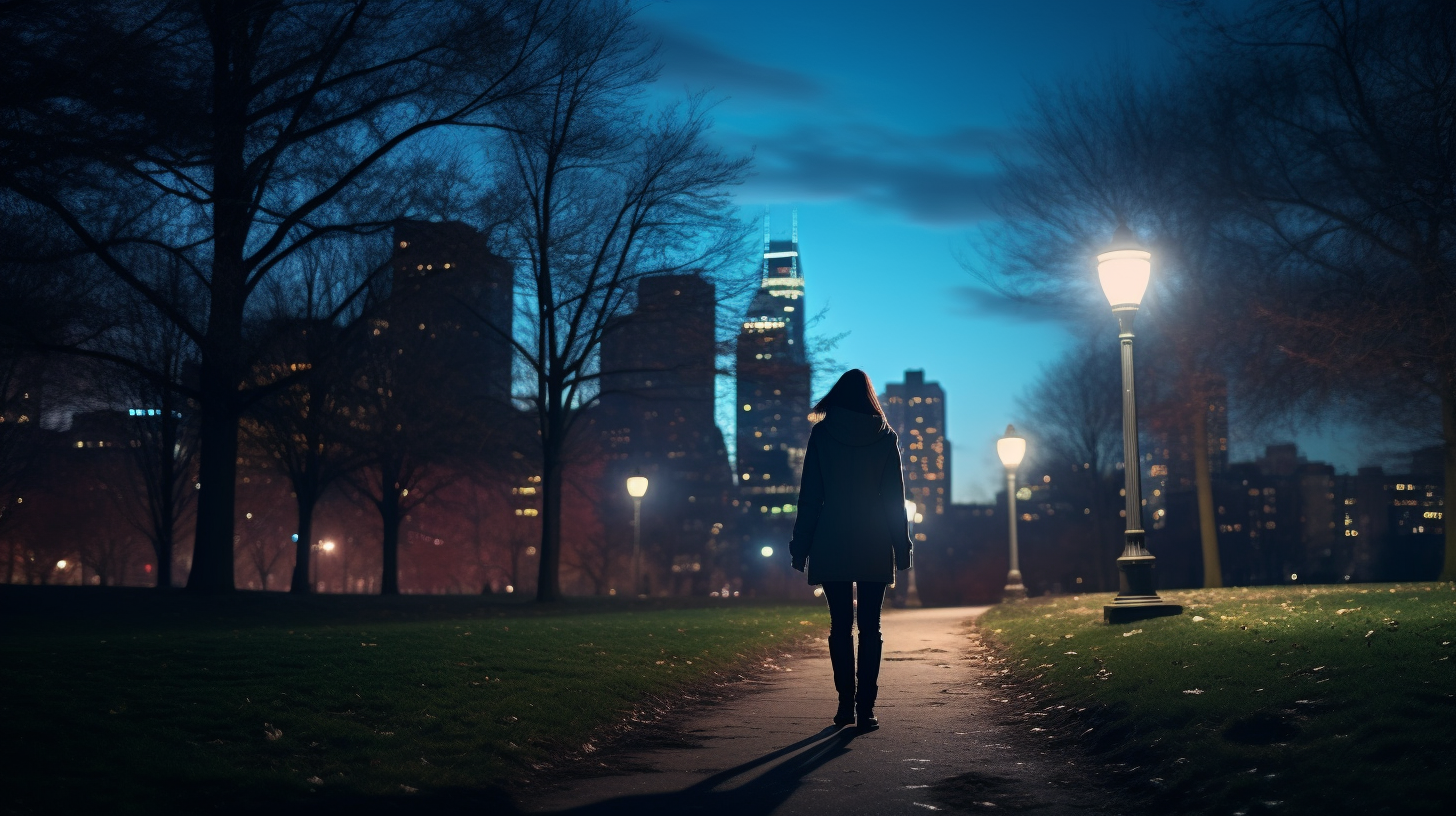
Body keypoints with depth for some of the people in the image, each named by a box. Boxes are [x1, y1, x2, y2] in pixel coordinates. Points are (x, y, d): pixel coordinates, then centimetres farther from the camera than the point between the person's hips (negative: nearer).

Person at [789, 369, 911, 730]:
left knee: (840, 625, 8)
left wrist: (800, 547, 4)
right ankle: (865, 707, -4)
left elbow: (809, 496, -1)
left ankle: (846, 703, 8)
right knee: (870, 627, 2)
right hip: (875, 549, 0)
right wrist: (902, 547, 8)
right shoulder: (885, 437, 2)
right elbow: (896, 497, 3)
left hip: (831, 545, 0)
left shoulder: (822, 434, 0)